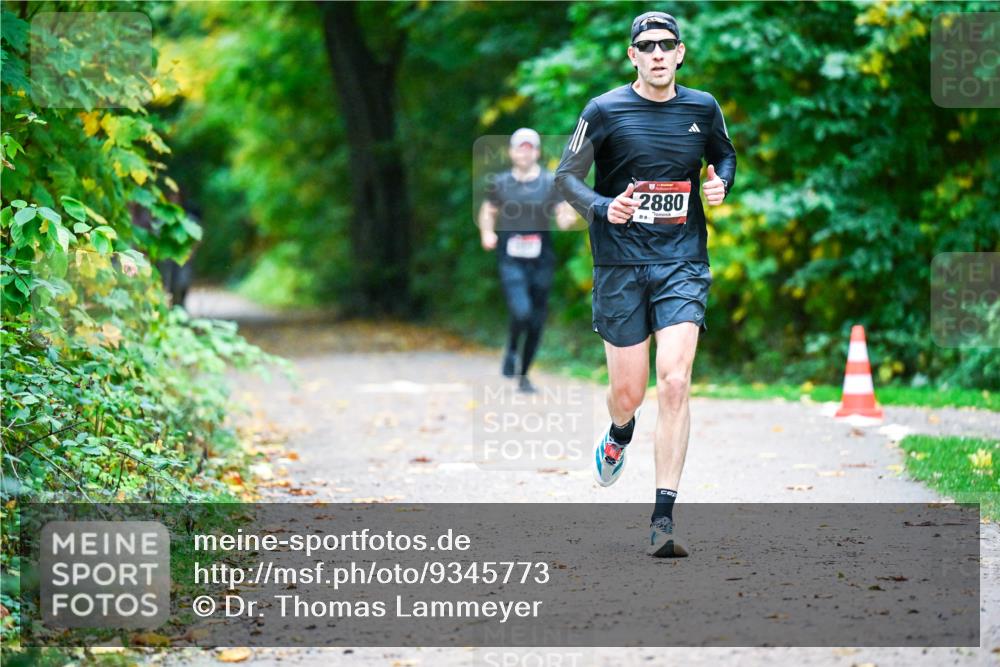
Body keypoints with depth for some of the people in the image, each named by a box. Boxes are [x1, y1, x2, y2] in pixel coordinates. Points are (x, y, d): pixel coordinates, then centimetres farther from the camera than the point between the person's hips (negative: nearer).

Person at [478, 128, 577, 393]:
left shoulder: (551, 182, 2)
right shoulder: (500, 183, 4)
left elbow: (563, 221, 1)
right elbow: (487, 211, 18)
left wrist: (568, 217, -23)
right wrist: (487, 232, -1)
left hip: (541, 261, 2)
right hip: (511, 261, -2)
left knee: (536, 321, 6)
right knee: (521, 312, -23)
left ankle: (523, 375, 23)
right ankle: (512, 349, 8)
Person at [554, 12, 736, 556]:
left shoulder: (702, 108, 5)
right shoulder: (604, 111, -4)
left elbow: (725, 155, 24)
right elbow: (566, 177, 1)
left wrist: (720, 183, 1)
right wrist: (603, 208, -17)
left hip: (683, 263, 1)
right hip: (621, 263, -1)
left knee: (674, 383, -14)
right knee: (628, 393, 4)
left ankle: (663, 516, -11)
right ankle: (618, 435, 45)